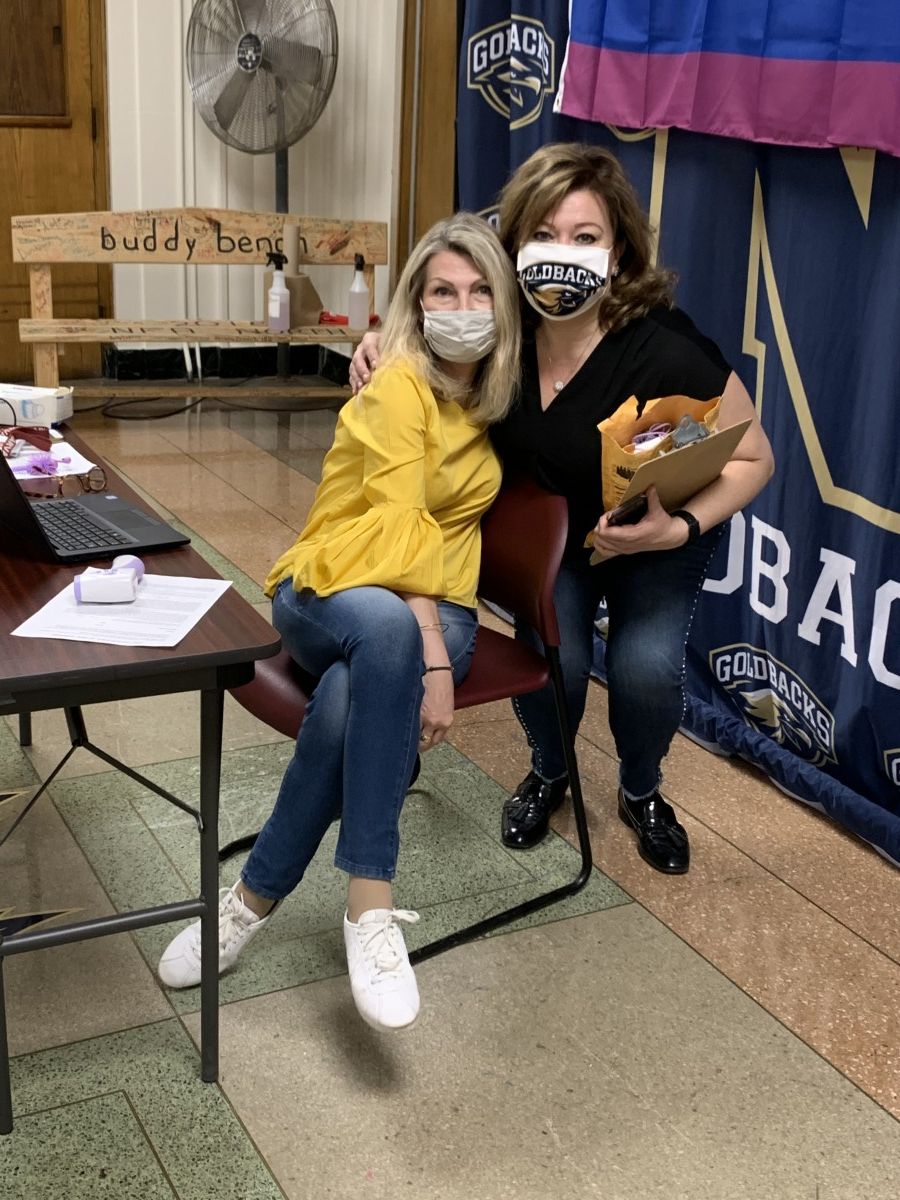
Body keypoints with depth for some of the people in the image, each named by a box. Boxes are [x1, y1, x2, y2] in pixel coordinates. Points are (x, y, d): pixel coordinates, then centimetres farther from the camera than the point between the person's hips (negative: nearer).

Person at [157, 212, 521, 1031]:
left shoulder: (491, 393, 10)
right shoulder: (398, 386, -9)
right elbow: (394, 528, -19)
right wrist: (429, 658, -28)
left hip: (437, 606, 4)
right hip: (335, 586, -4)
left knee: (353, 697, -35)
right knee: (385, 630, -43)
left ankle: (257, 895, -21)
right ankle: (370, 903, -37)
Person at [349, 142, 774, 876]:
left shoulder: (667, 353, -34)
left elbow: (752, 459, -20)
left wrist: (680, 529, -35)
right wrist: (381, 349, -19)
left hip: (660, 536, -2)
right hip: (547, 530, 2)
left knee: (647, 666, -21)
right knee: (552, 659, -17)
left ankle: (642, 794, 15)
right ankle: (549, 774, 20)